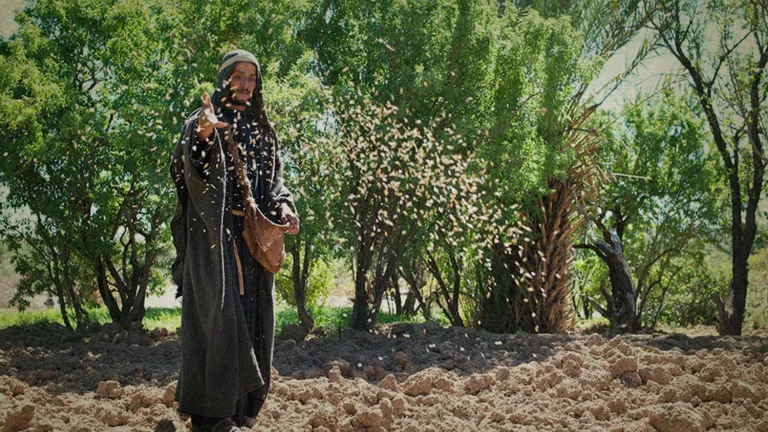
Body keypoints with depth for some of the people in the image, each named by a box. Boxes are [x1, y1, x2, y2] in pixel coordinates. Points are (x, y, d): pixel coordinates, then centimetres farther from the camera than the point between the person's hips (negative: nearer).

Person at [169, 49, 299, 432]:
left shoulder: (262, 130, 17)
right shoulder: (203, 121, -1)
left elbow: (273, 182, 20)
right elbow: (188, 168, -20)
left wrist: (283, 207, -1)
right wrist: (203, 136, -41)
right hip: (214, 233, -6)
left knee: (252, 318, 7)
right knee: (220, 312, -13)